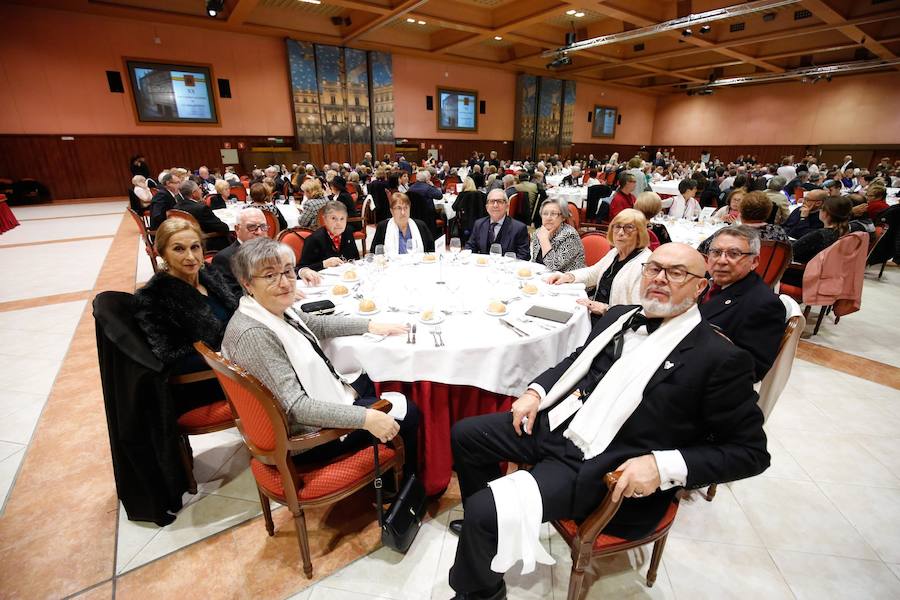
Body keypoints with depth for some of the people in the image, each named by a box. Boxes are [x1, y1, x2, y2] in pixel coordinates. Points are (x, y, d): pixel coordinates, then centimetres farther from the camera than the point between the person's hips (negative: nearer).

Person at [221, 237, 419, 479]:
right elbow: (295, 406, -33)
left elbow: (319, 325, 15)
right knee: (408, 414, -3)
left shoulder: (279, 309, -3)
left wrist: (370, 325, 11)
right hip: (305, 435, -10)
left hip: (316, 403, 10)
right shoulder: (253, 334, -30)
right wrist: (365, 418, -34)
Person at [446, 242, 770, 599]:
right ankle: (485, 526, 35)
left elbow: (750, 451, -9)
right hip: (557, 424, 8)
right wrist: (536, 391, 4)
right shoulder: (621, 316, 8)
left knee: (484, 510, -18)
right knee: (464, 435, 12)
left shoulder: (721, 359, -12)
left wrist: (663, 466, -22)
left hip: (608, 470, -7)